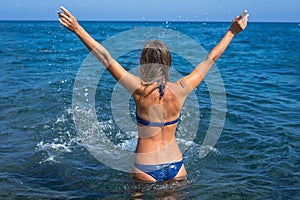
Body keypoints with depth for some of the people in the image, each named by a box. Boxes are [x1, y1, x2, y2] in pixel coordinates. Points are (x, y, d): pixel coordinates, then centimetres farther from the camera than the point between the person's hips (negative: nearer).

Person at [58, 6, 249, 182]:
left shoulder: (140, 90, -17)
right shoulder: (180, 90, -10)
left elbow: (106, 58, -15)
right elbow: (210, 59, 0)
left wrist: (78, 29, -11)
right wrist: (232, 32, 10)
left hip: (146, 168, -2)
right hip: (176, 165, 2)